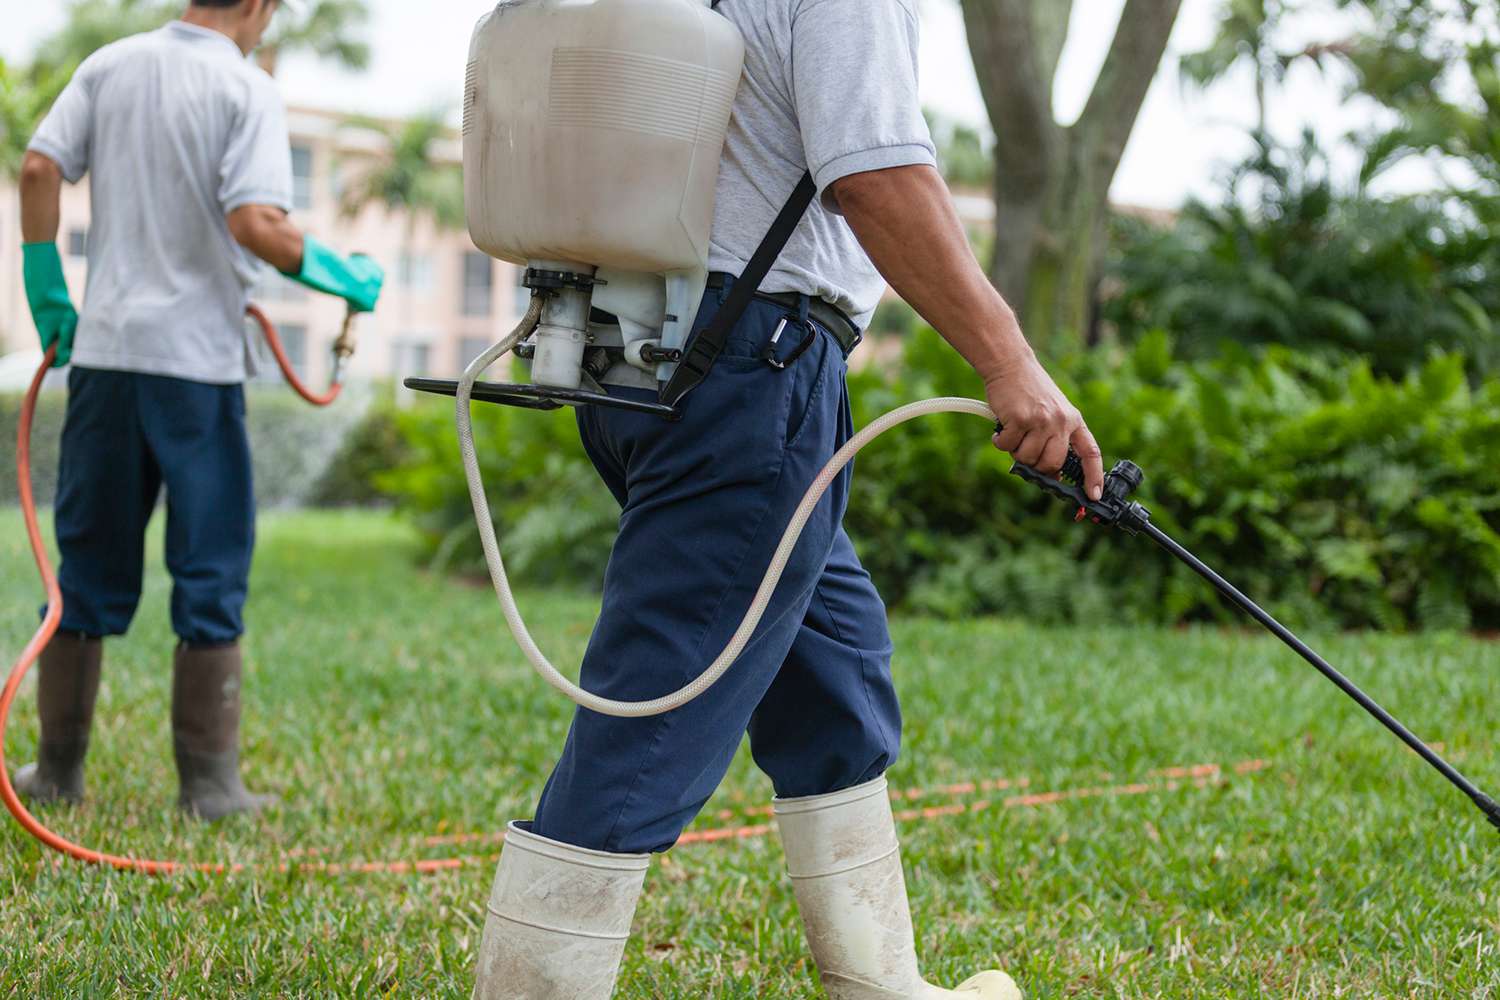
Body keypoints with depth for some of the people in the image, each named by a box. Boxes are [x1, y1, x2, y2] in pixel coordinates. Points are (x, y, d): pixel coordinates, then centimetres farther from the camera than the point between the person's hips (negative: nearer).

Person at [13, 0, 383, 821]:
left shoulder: (110, 66, 7)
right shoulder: (246, 90, -8)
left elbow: (39, 170, 2)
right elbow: (254, 223, -18)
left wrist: (47, 293, 11)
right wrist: (344, 277, -4)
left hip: (103, 349, 5)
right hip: (197, 360, -5)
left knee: (88, 562, 13)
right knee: (210, 574, 4)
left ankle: (59, 768, 17)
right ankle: (208, 783, 5)